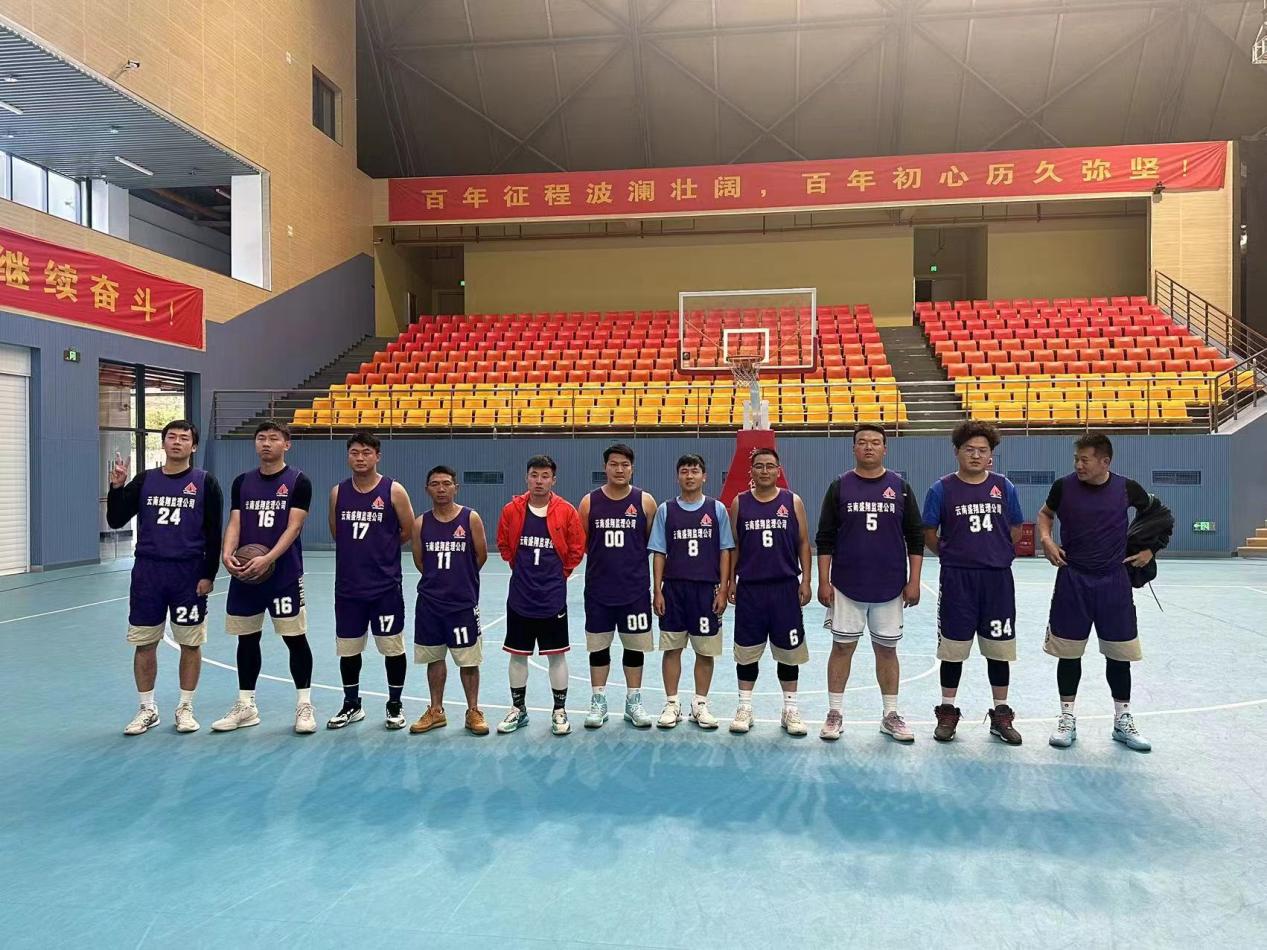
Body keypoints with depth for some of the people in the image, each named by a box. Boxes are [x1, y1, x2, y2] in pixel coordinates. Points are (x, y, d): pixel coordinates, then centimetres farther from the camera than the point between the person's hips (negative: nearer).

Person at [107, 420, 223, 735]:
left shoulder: (205, 482, -1)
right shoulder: (145, 480, 6)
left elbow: (214, 533, -2)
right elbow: (115, 521, 4)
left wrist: (209, 574, -7)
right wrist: (116, 487, -11)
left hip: (189, 574, -2)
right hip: (147, 572, 2)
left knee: (190, 644, 4)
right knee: (144, 643, 7)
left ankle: (185, 707, 19)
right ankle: (148, 708, 22)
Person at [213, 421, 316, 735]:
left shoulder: (298, 481, -3)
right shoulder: (242, 482, 10)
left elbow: (293, 527, -11)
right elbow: (234, 524, 4)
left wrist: (267, 559, -23)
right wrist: (227, 555, -15)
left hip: (285, 574, -4)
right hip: (245, 574, 4)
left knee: (295, 638, 0)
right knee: (247, 639, 11)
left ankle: (304, 705, 11)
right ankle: (246, 707, 23)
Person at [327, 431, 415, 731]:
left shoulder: (393, 491, -7)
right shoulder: (338, 492, 4)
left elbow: (409, 532, -1)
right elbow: (336, 533, 16)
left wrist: (381, 549, 5)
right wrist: (359, 551, 9)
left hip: (386, 585, -3)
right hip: (348, 585, 4)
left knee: (392, 647, 4)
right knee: (348, 648, 12)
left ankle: (395, 705, 20)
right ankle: (352, 705, 29)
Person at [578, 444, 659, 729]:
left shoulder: (645, 501, -2)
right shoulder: (589, 502, 0)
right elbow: (580, 544, 7)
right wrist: (605, 559, 0)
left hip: (636, 589, 0)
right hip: (598, 589, 1)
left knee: (635, 646, 8)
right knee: (598, 646, 8)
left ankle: (633, 701, 21)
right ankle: (598, 701, 21)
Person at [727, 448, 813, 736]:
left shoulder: (793, 502, 2)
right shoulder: (739, 503, 4)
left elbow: (803, 543, 4)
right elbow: (733, 546, 8)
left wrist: (805, 581, -1)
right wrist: (731, 580, 3)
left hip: (786, 586, 0)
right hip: (749, 587, 0)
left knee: (789, 651, 7)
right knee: (747, 651, 7)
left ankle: (790, 709, 19)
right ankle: (745, 707, 19)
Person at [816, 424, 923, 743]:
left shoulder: (900, 486, 4)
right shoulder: (839, 486, 1)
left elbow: (915, 537, 5)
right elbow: (825, 538, 2)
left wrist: (913, 581, -1)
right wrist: (823, 581, -3)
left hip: (890, 587, 1)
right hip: (846, 585, -1)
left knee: (887, 649, 9)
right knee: (842, 646, 5)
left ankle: (891, 715, 21)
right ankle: (835, 713, 15)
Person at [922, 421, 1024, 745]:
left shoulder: (1004, 487, 3)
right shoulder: (942, 488, -4)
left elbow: (1015, 528, 14)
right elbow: (928, 533, 3)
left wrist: (997, 553, 8)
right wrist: (952, 555, 1)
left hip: (997, 578, 2)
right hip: (957, 579, -2)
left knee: (999, 649, 9)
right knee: (953, 648, 6)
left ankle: (1001, 714, 22)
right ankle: (948, 711, 19)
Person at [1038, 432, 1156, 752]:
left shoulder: (1126, 488, -4)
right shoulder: (1063, 486, -5)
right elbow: (1045, 514, 13)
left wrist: (1149, 549, 6)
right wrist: (1045, 539, -5)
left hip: (1113, 581, 1)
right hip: (1072, 579, 0)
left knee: (1119, 654, 7)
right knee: (1069, 652, 5)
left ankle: (1123, 720, 23)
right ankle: (1067, 718, 19)